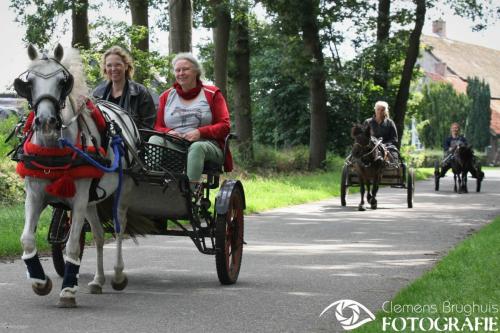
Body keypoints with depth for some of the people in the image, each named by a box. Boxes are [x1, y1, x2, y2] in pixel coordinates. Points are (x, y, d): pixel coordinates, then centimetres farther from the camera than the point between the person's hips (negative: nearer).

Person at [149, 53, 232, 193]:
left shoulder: (212, 94, 11)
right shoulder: (166, 96, 21)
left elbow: (224, 126, 3)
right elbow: (158, 127, 17)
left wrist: (200, 132, -14)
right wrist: (169, 132, -8)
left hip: (205, 143, -2)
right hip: (173, 146, 3)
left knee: (197, 147, -38)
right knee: (154, 140, -28)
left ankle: (191, 189, -52)